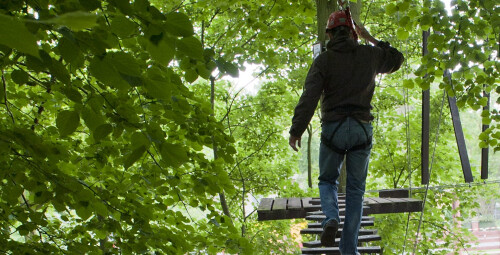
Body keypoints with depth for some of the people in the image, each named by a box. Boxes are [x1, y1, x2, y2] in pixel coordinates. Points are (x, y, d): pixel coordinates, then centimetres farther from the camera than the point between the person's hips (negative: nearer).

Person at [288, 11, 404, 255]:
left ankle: (331, 218, -11)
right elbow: (396, 60, 27)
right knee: (355, 190, 10)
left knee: (327, 180, 18)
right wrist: (371, 39, 30)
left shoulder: (324, 60, -2)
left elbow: (309, 97, -13)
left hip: (333, 128, -2)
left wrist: (296, 130, -12)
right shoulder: (369, 55, 7)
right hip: (362, 128, 2)